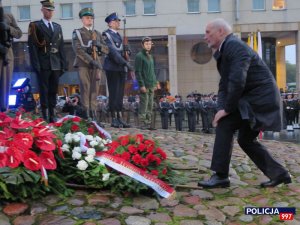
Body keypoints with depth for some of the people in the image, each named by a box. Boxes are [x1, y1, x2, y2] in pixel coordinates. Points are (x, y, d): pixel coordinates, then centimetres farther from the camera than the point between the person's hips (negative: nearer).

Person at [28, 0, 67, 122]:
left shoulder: (58, 27, 18)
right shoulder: (35, 25, 3)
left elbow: (61, 47, 15)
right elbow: (32, 46, -4)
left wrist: (63, 64, 7)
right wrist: (36, 65, -12)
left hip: (56, 65, 4)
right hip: (43, 65, -4)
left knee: (53, 91, 6)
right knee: (44, 91, -2)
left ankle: (52, 115, 12)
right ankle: (45, 116, 2)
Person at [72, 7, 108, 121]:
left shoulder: (98, 34, 20)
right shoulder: (77, 33, 6)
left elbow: (106, 50, 14)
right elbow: (77, 49, -9)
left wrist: (98, 45, -8)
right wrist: (91, 61, -18)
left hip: (97, 65, 4)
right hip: (83, 64, -4)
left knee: (95, 89, 2)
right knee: (85, 88, -7)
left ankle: (93, 114, 7)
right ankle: (86, 114, -5)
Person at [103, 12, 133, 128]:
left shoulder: (118, 35, 20)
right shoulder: (106, 35, -5)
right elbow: (112, 51, -16)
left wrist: (125, 65, 4)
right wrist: (126, 63, -20)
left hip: (121, 68, 7)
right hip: (112, 68, -7)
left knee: (120, 94, 7)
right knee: (114, 93, -4)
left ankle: (119, 118, 11)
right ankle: (114, 119, 2)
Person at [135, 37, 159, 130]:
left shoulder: (150, 56, 19)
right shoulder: (139, 56, -6)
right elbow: (138, 72, -12)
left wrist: (155, 83, 16)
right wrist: (142, 85, -17)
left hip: (151, 85, 8)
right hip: (144, 85, -8)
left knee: (150, 106, 9)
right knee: (144, 105, -7)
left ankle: (148, 123, 15)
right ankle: (142, 124, -2)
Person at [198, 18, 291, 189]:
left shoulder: (235, 46, -16)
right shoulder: (223, 50, 15)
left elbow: (237, 81, -27)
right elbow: (224, 84, 12)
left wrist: (227, 109, -20)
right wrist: (221, 108, -2)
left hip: (260, 97, -10)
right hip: (254, 98, 10)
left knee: (225, 124, -14)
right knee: (246, 140, 13)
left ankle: (220, 176, -8)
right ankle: (279, 173, 22)